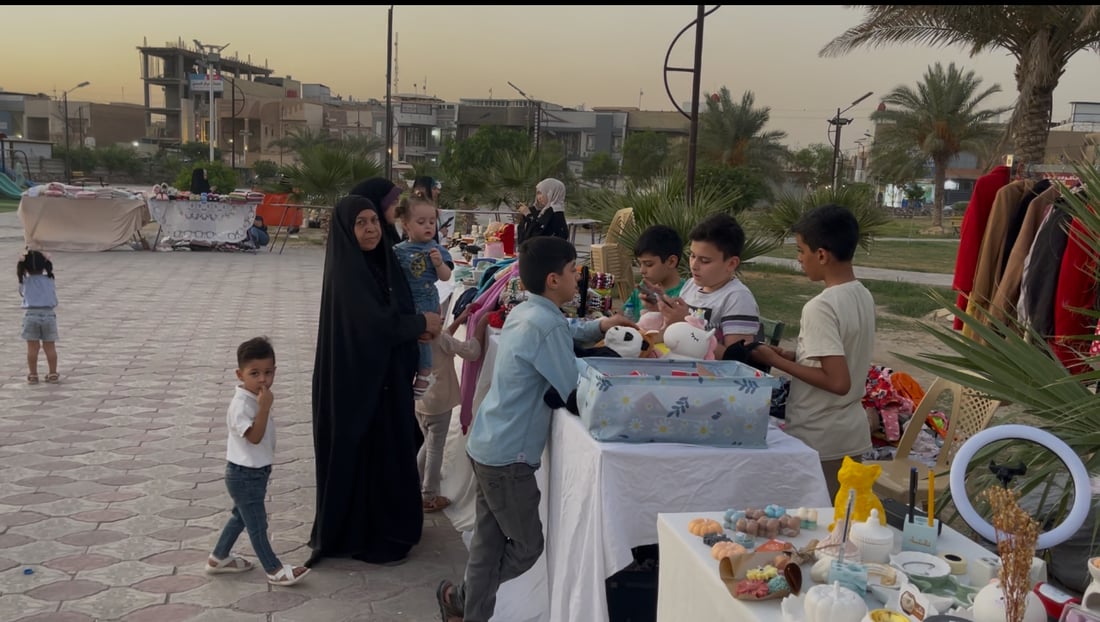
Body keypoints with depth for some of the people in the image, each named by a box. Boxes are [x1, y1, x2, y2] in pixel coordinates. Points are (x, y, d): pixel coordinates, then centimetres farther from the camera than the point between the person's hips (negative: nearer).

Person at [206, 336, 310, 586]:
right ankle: (275, 570, 13)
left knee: (242, 516, 24)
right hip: (244, 474, -10)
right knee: (257, 524, 3)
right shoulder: (241, 405, -26)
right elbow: (254, 436, -34)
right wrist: (264, 407, -37)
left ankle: (219, 558, 40)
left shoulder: (258, 398, 3)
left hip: (256, 472, 10)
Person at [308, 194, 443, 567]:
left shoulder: (381, 261, 8)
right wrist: (421, 323, -11)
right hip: (356, 376, -8)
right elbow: (373, 322, -24)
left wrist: (417, 328, -7)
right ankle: (363, 536, 16)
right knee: (362, 451, 3)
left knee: (388, 447, 15)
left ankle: (388, 527, 30)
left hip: (387, 374, 8)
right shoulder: (345, 273, -18)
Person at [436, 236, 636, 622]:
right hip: (508, 455, -9)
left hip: (488, 445, 9)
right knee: (527, 546, 9)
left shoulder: (524, 312, 7)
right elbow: (573, 390, -18)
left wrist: (599, 326, 14)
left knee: (489, 541, 17)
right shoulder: (545, 324, -23)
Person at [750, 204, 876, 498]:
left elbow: (838, 382, -25)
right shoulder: (863, 296, 4)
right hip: (853, 434, 8)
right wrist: (793, 356, 8)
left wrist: (777, 361, -16)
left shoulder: (820, 308, -21)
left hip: (816, 440, -8)